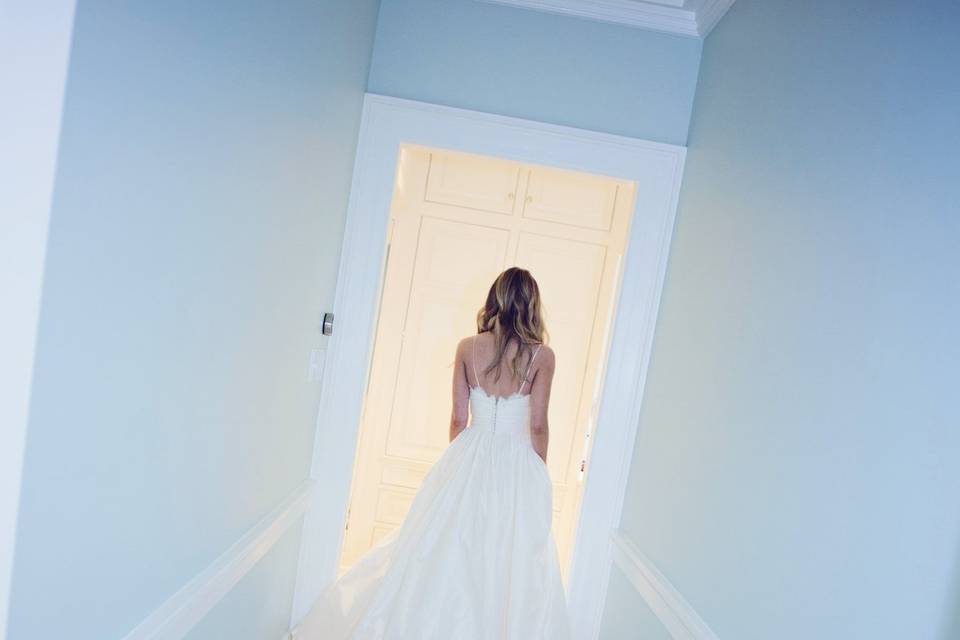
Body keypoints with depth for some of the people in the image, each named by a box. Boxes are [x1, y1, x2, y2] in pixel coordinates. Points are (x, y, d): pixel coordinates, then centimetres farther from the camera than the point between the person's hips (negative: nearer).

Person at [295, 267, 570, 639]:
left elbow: (458, 419, 0)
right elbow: (538, 427, -6)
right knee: (509, 564, 13)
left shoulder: (467, 347, -4)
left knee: (446, 555, 17)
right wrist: (539, 477, 8)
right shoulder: (542, 355, -8)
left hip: (469, 460, 2)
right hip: (517, 467, -2)